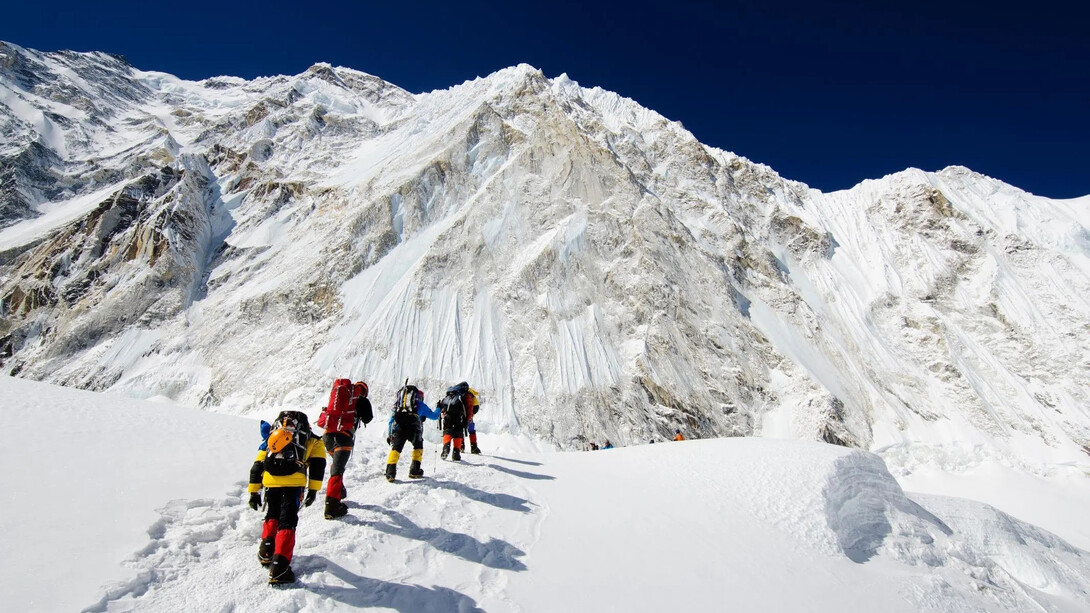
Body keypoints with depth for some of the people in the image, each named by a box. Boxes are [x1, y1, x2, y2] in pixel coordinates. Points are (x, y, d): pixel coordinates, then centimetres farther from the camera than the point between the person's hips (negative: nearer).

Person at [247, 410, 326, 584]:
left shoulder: (271, 439, 34)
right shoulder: (312, 440, 25)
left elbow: (257, 467, 31)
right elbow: (318, 465, 11)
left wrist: (253, 492, 37)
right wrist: (313, 490, 10)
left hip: (270, 483, 3)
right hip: (293, 484, -3)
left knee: (272, 516, 30)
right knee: (287, 523, 1)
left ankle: (266, 552, 30)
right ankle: (279, 568, -7)